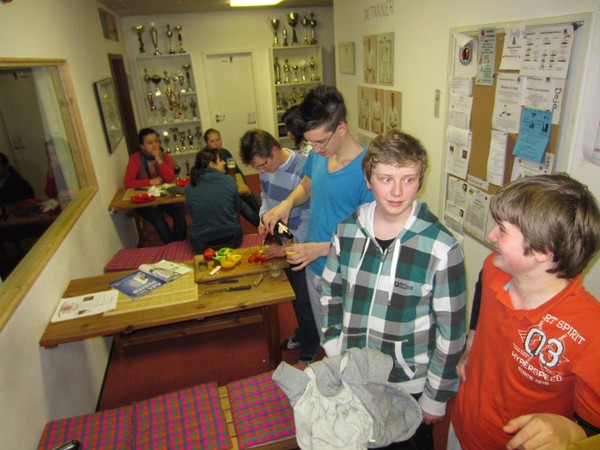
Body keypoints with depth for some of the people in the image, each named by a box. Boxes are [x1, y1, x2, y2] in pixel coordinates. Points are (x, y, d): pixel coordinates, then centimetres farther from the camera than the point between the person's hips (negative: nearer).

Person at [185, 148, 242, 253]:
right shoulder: (229, 181, -8)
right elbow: (237, 210, 5)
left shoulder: (189, 188, -6)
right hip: (231, 241, -1)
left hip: (202, 246, 1)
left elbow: (193, 214, 7)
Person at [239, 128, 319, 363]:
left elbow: (308, 219, -23)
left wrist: (287, 248, -20)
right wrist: (264, 219, -3)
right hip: (281, 241, 7)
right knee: (295, 295, 24)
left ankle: (309, 352, 30)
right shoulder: (267, 167, -5)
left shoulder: (302, 169, -28)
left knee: (304, 301, 8)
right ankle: (302, 334, 47)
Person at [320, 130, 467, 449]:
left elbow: (451, 331, -14)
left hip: (410, 384, -3)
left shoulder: (441, 248, -22)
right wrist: (334, 349, -1)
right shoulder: (348, 230, -10)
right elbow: (330, 292, 4)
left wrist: (435, 397, -7)